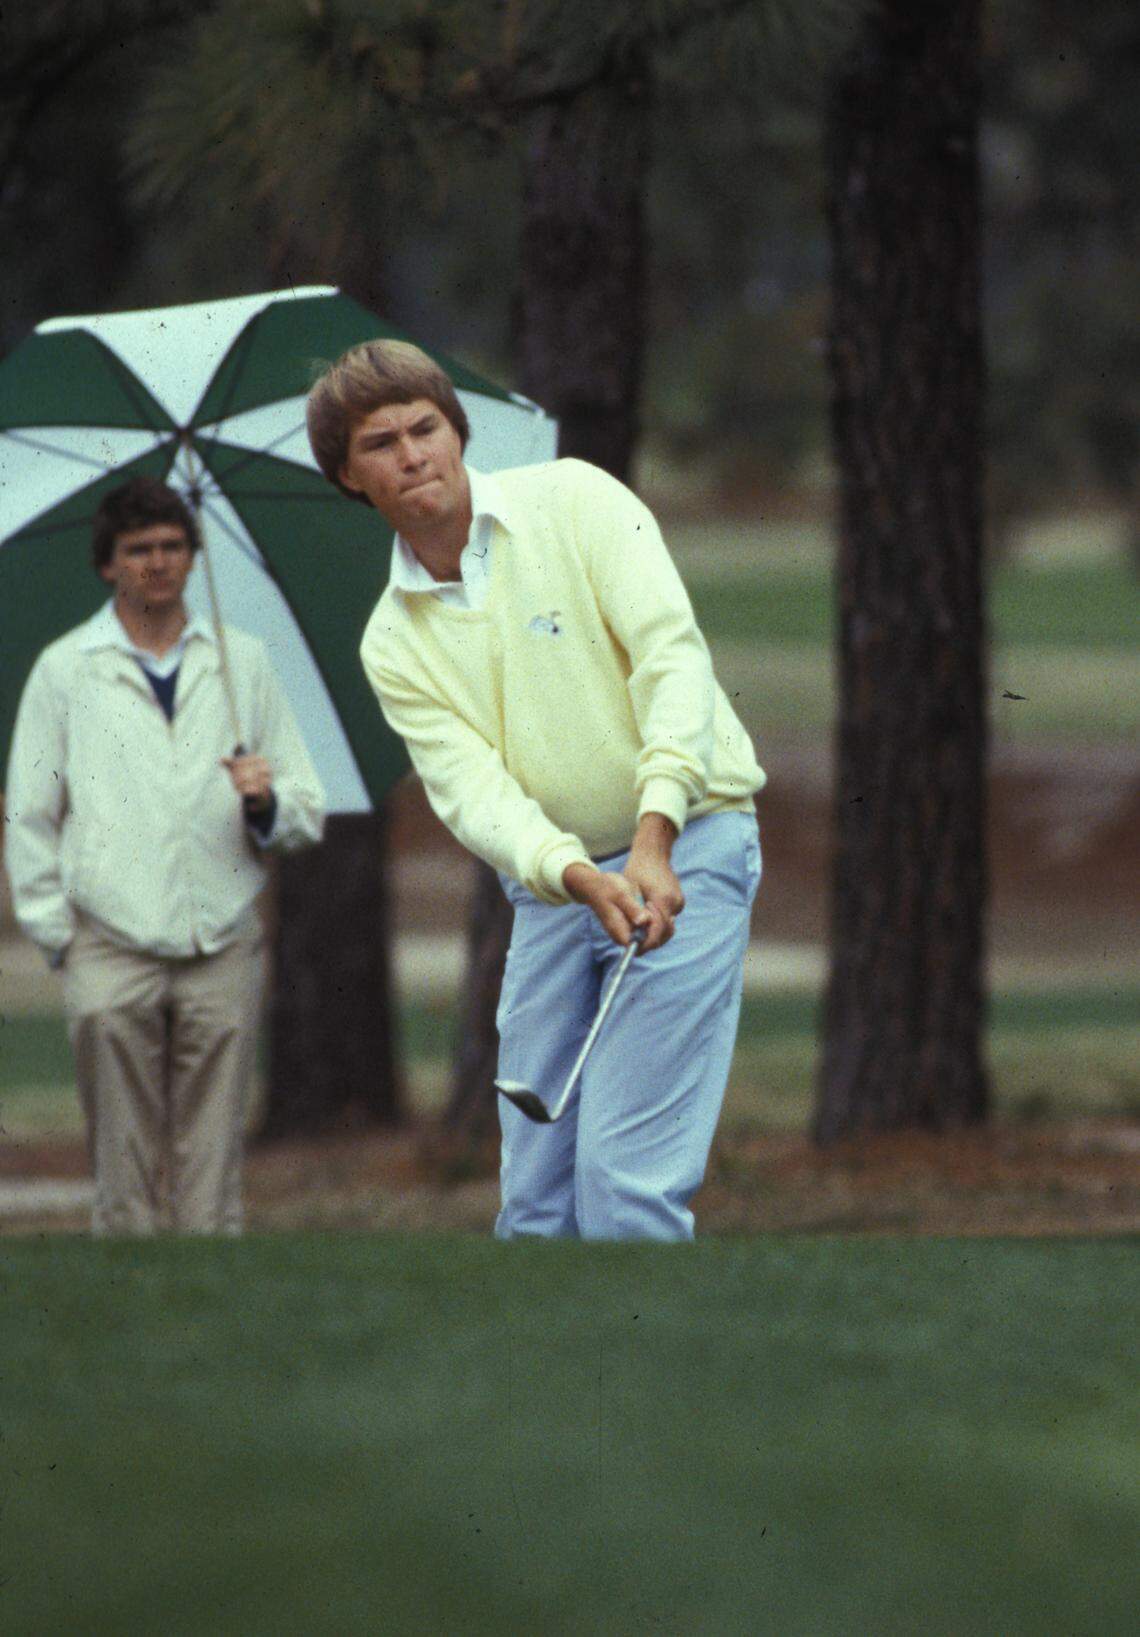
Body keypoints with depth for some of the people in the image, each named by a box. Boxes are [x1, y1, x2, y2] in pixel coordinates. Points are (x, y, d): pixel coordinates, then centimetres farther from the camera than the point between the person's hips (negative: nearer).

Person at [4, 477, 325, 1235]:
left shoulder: (244, 662, 15)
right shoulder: (64, 671, 10)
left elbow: (308, 811, 17)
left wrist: (267, 804, -5)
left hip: (223, 948, 1)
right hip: (111, 951, -1)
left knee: (213, 1167, -2)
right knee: (124, 1166, -5)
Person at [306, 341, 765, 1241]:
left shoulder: (574, 500, -5)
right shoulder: (394, 644, 5)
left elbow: (671, 651, -16)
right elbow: (472, 789, -8)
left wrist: (653, 838, -28)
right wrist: (580, 878, -28)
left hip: (685, 848, -5)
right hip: (553, 887, 5)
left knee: (626, 1179, -15)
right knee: (536, 1193, 4)